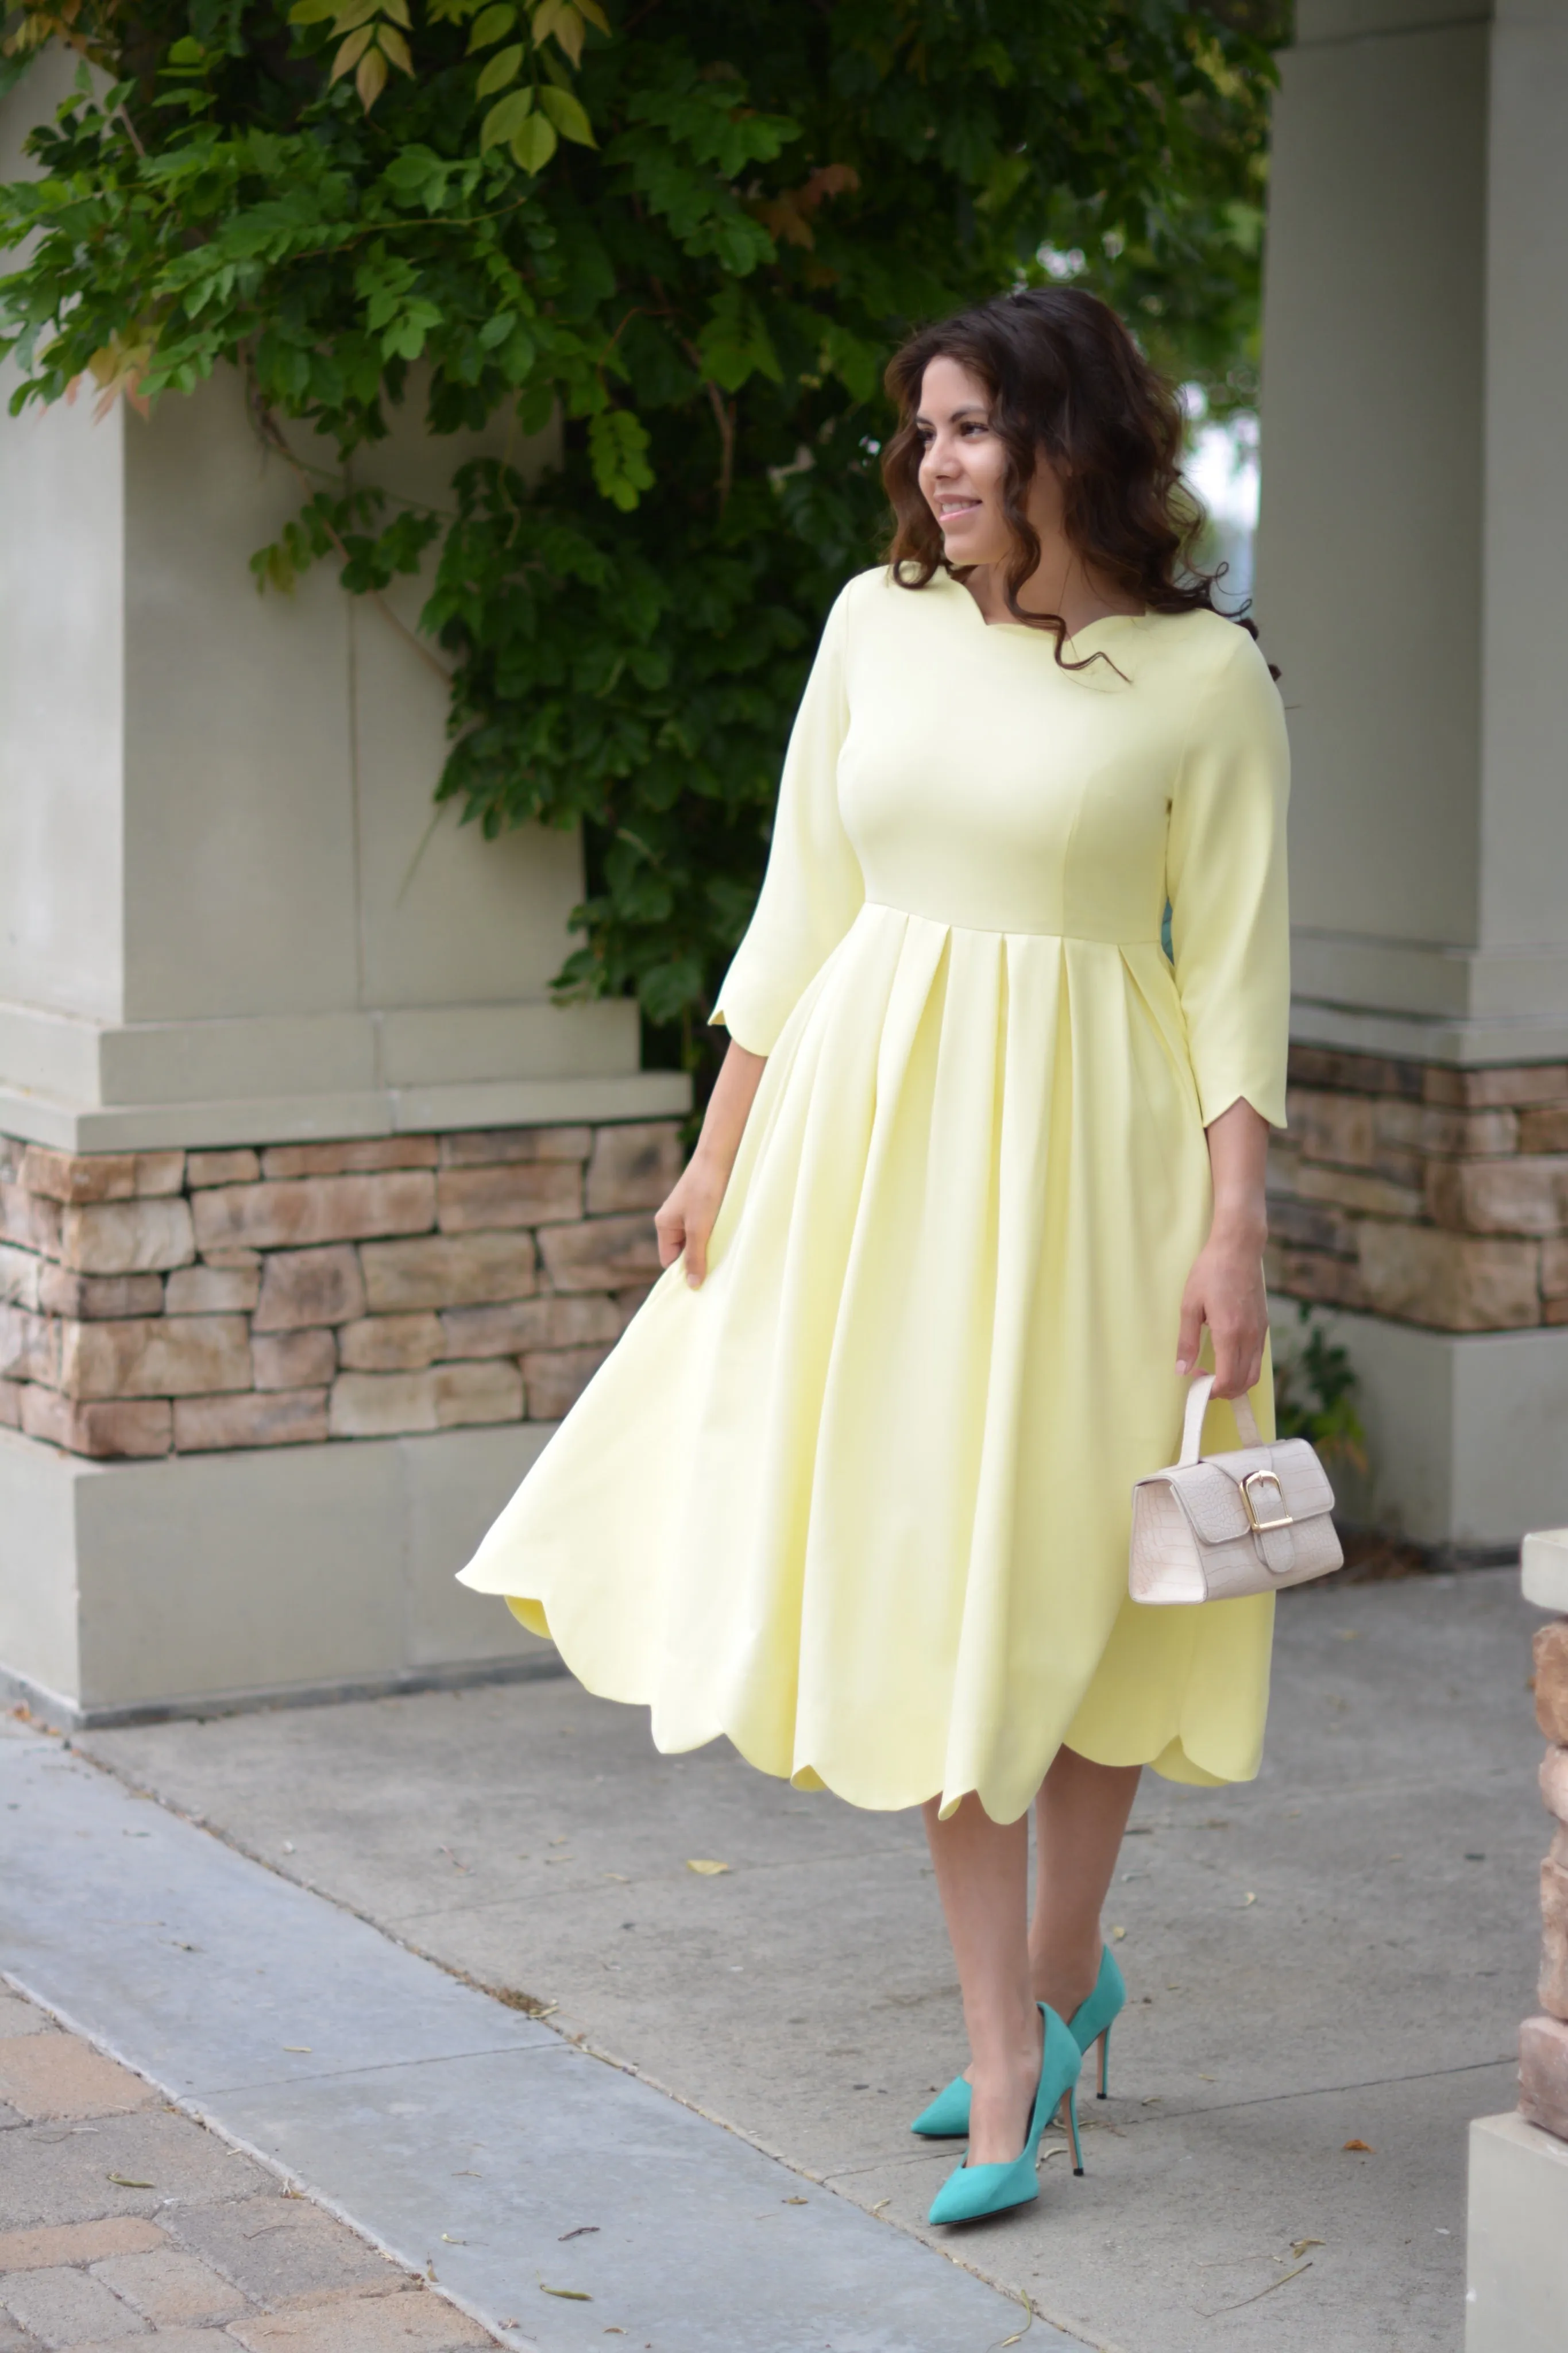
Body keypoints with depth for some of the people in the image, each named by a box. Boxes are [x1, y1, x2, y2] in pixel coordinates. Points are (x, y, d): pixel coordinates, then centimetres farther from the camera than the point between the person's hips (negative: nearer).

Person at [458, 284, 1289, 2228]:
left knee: (1074, 1574, 6)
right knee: (924, 1582, 3)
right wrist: (719, 1154, 9)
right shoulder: (878, 624, 6)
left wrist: (1233, 1230, -11)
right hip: (878, 1125, 3)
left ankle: (1060, 1971, 29)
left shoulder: (1204, 675, -4)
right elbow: (802, 907, 10)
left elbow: (1236, 972, -5)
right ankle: (1010, 2063, 11)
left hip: (1087, 1137, -3)